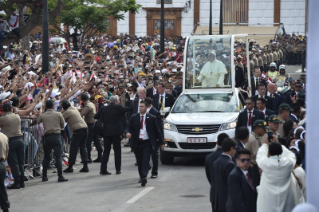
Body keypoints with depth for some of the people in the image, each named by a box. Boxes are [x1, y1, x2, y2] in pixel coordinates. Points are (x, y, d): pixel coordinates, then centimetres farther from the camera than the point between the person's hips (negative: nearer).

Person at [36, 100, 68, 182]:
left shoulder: (42, 116, 4)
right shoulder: (58, 114, 1)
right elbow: (62, 126, 7)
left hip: (47, 137, 2)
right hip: (56, 136, -2)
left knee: (46, 157, 15)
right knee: (58, 156, -4)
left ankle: (44, 176, 18)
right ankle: (60, 176, -12)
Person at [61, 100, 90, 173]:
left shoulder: (67, 112, -7)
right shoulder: (74, 109, 18)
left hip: (78, 130, -8)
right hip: (85, 127, 8)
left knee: (73, 149, 0)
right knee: (83, 148, 11)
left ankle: (70, 167, 3)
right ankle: (85, 166, 8)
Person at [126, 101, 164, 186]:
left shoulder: (151, 118, 3)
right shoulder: (133, 117, 8)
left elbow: (157, 131, 8)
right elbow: (129, 127, 8)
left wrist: (161, 142, 10)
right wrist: (128, 132, -17)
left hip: (147, 143, -3)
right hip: (137, 143, 3)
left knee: (146, 160, -16)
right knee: (139, 162, 6)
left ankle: (144, 177, -25)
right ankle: (141, 177, 19)